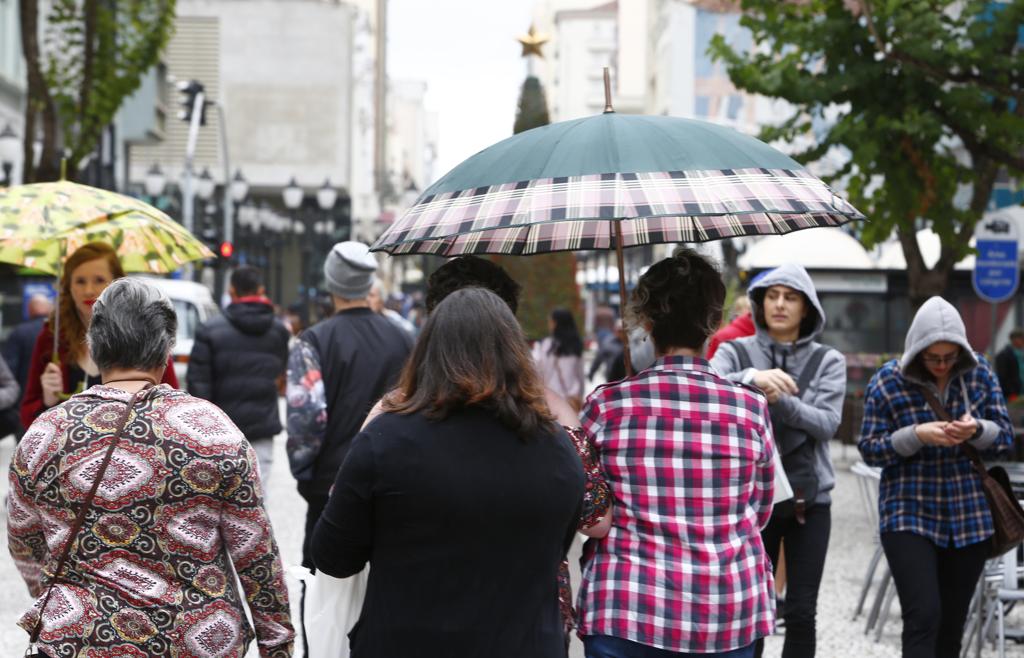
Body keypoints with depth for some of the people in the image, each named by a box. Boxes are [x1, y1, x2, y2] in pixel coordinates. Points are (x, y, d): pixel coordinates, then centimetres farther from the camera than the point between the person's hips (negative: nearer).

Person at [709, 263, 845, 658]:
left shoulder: (827, 361, 6)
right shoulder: (735, 353, 3)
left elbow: (827, 424, -8)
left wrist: (780, 400, -23)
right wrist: (751, 378, -35)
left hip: (809, 500, 1)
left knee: (801, 614, 1)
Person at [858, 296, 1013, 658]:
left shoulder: (979, 373, 1)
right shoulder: (887, 381, -6)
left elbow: (1005, 439, 5)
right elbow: (870, 449, -4)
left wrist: (977, 430, -17)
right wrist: (917, 435, -21)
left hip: (970, 518, 3)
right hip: (908, 517, -3)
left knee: (952, 624, 9)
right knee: (923, 617, -14)